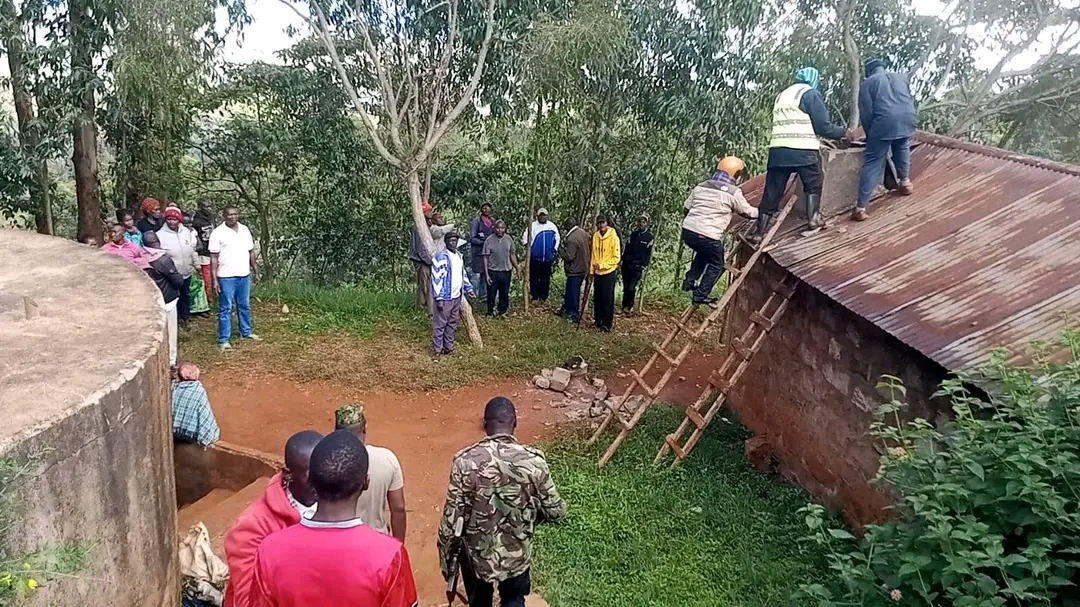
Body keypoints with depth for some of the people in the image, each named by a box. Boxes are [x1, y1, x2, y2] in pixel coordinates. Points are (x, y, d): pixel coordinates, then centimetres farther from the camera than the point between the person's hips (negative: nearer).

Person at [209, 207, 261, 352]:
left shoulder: (244, 230, 5)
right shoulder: (218, 232, -10)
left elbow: (251, 252, 12)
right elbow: (214, 258, -10)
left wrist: (256, 271, 11)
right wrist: (214, 279, -13)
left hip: (244, 275, 5)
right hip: (226, 277, -5)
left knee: (245, 306, 17)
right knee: (226, 308, 2)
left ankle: (246, 332, 32)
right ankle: (224, 340, 7)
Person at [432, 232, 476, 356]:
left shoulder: (459, 256, 12)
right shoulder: (441, 257, -15)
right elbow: (436, 278, -18)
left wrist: (468, 289, 16)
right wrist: (439, 298, -21)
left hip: (457, 296, 8)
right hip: (445, 297, -8)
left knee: (452, 323, 15)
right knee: (440, 324, 0)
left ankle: (448, 347, 25)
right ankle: (438, 349, 8)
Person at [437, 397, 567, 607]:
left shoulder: (466, 461, -22)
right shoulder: (533, 461, -19)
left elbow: (451, 520, -16)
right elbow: (556, 512, -9)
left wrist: (446, 559, 0)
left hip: (476, 554, 0)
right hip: (517, 554, 0)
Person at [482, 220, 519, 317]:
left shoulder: (509, 240, 2)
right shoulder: (489, 240, -8)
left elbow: (512, 255, 12)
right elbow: (485, 258, -6)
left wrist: (517, 268, 5)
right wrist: (486, 274, -9)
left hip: (506, 272, 3)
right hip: (493, 272, -3)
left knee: (504, 294, 13)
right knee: (491, 294, 6)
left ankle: (501, 311, 29)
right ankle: (490, 312, 21)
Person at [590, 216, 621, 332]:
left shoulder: (613, 237, -14)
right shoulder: (595, 236, 2)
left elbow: (616, 258, -13)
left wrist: (602, 265, -17)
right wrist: (592, 270, 8)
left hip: (609, 273, -5)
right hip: (597, 273, 5)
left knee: (607, 299, -1)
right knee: (597, 298, 13)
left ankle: (607, 324, 6)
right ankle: (598, 320, 27)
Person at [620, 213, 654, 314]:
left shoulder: (649, 237, -1)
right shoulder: (633, 234, 8)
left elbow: (648, 253, 1)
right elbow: (627, 248, 12)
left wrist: (644, 266, -4)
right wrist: (623, 260, 6)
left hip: (638, 266, -4)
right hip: (627, 264, 4)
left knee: (631, 288, -11)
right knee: (625, 287, 6)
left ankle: (630, 306, 7)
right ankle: (625, 306, 15)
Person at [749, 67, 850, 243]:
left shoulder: (782, 95, 26)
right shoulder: (810, 93, 4)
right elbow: (823, 126, -2)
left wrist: (817, 139, 33)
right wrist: (843, 133, 14)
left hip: (777, 149, 6)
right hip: (803, 149, -5)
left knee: (772, 190, 6)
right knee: (813, 185, 13)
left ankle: (759, 231, 5)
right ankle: (813, 220, 7)